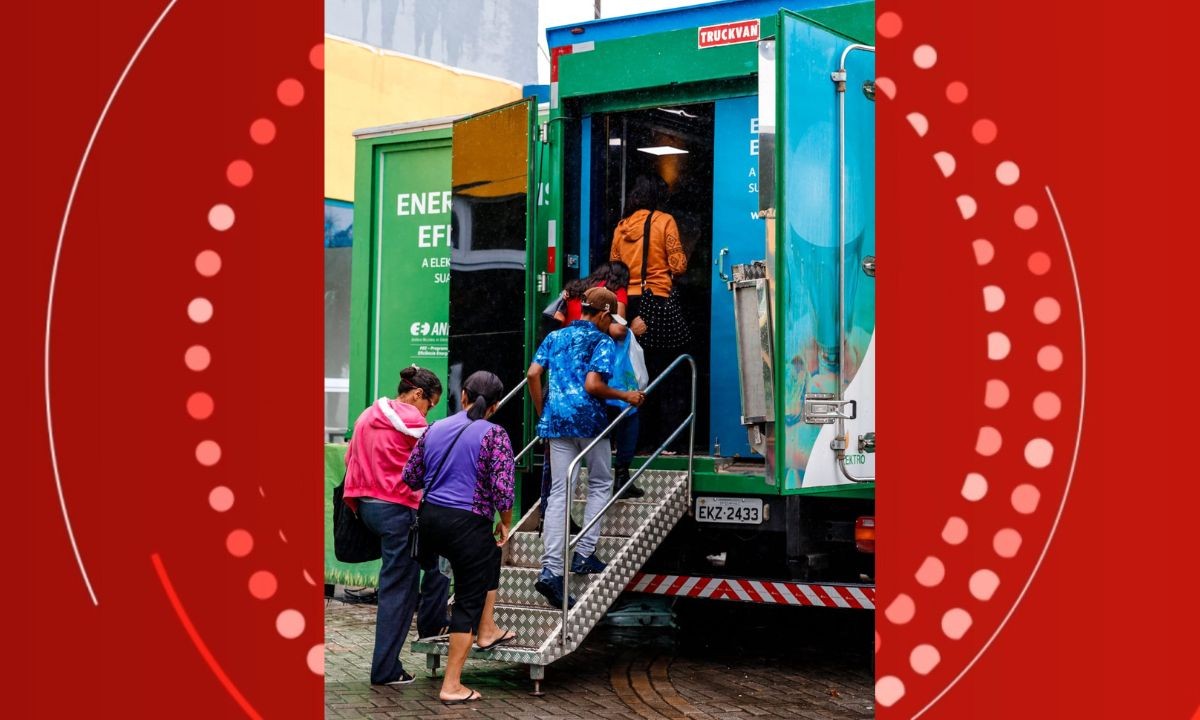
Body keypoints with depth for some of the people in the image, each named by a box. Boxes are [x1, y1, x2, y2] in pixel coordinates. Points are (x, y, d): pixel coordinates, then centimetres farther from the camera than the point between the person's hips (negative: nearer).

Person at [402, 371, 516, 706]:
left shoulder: (435, 429, 7)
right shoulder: (495, 435, -9)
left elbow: (410, 477, 11)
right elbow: (502, 489, -15)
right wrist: (505, 523, 2)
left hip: (430, 519, 6)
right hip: (468, 524, -6)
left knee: (490, 555, 32)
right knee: (468, 601, 5)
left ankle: (487, 630, 34)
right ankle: (452, 686, 9)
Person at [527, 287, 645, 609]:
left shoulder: (555, 337, 15)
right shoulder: (602, 341, -2)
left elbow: (533, 374, 5)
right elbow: (593, 385, -15)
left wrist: (542, 412, 15)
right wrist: (626, 396, -1)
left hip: (556, 420, 5)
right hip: (588, 419, -4)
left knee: (559, 492, 2)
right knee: (600, 484, 17)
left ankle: (551, 569, -9)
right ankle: (584, 554, 11)